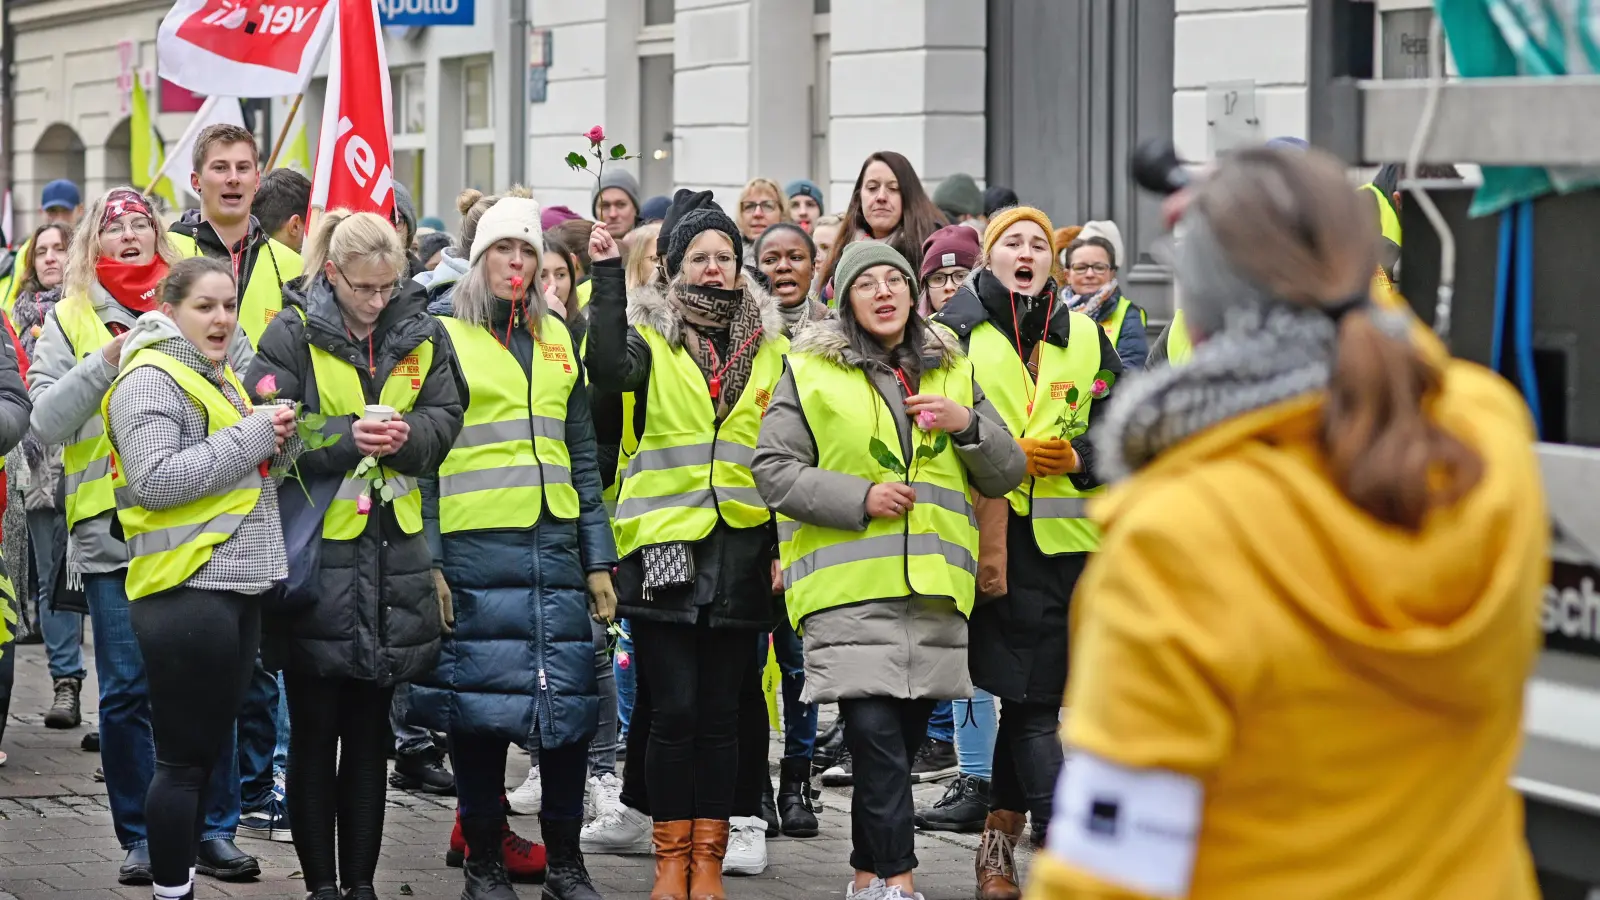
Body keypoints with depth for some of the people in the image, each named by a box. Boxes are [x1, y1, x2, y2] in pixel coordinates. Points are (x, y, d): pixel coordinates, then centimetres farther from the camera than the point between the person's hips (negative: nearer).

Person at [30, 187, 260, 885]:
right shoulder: (69, 319, 7)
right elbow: (47, 421, -4)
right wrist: (106, 361, -15)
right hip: (112, 531, -1)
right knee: (126, 691, 2)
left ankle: (214, 831, 12)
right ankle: (141, 837, 13)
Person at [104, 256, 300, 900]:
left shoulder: (219, 378, 19)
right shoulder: (151, 380, -10)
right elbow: (154, 478, -22)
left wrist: (278, 442, 3)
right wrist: (250, 437, -18)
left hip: (235, 586, 9)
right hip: (184, 590, -9)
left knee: (209, 748, 13)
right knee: (183, 757, -4)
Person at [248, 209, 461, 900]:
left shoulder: (421, 335, 5)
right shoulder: (293, 335, -8)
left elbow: (446, 420, 4)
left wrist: (405, 435, -16)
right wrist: (346, 437, -22)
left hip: (391, 552, 4)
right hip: (316, 551, -4)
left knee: (371, 730, 12)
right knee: (315, 730, 5)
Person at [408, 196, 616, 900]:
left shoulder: (557, 338, 16)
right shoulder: (444, 337, 2)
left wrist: (599, 558, 12)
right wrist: (425, 558, -11)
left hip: (555, 545, 4)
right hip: (474, 547, -4)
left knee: (569, 704, 2)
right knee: (480, 703, -1)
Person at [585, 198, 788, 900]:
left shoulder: (770, 347, 10)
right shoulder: (652, 335, 4)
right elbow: (608, 369, -20)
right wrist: (608, 272, -22)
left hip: (741, 546, 2)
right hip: (664, 544, -2)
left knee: (721, 711, 5)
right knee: (674, 710, -2)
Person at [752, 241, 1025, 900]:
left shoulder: (953, 372, 17)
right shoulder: (811, 371, 5)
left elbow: (1006, 475, 16)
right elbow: (773, 469, -1)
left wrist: (969, 424, -3)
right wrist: (859, 498, -12)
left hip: (934, 590, 4)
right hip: (848, 586, -4)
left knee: (902, 739, 8)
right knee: (876, 735, -14)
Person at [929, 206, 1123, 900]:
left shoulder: (1085, 338, 14)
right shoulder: (953, 334, 4)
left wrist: (1078, 456, -9)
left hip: (1067, 538, 4)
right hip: (994, 538, -4)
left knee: (1027, 695, 10)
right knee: (1031, 699, -7)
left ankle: (1001, 841, 22)